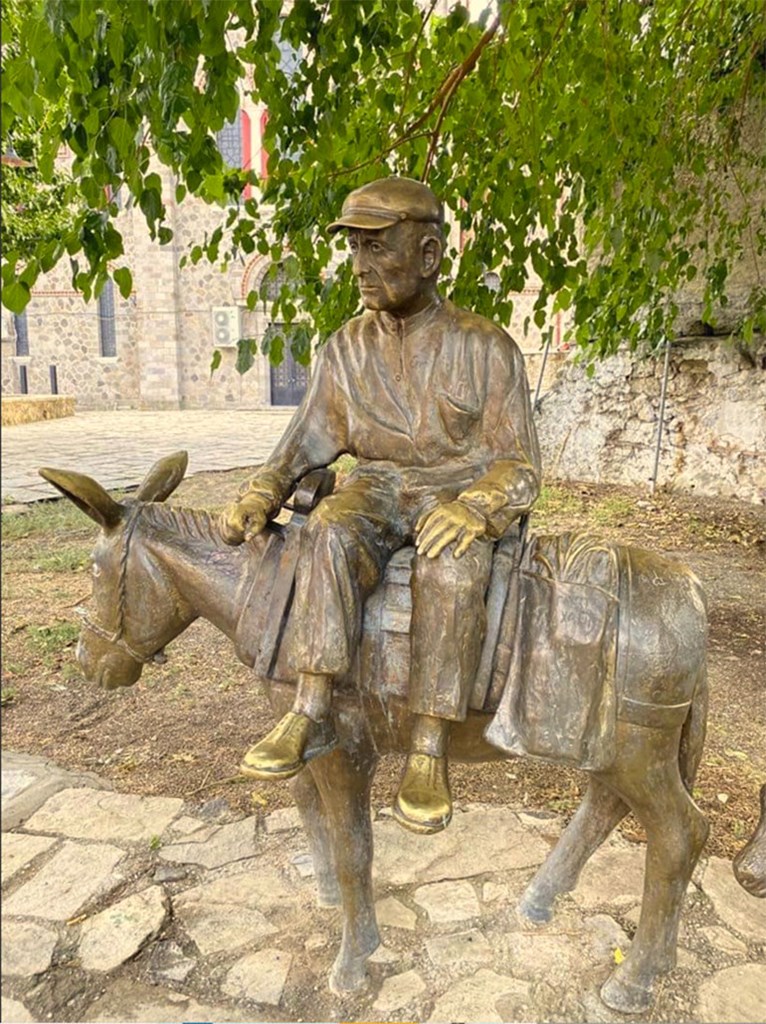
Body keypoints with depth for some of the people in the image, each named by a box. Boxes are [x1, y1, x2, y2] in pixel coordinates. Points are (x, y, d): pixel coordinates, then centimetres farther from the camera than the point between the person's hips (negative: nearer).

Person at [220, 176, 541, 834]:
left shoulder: (485, 348, -5)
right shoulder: (348, 348, 6)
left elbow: (519, 467, -8)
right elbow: (306, 444, 8)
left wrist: (474, 507, -30)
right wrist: (260, 494, -12)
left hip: (463, 491, -2)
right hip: (378, 488, 3)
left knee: (452, 568, -36)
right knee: (330, 532, -32)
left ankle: (430, 749, -25)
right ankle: (312, 715, -29)